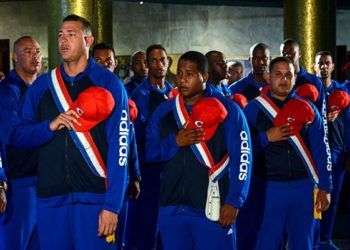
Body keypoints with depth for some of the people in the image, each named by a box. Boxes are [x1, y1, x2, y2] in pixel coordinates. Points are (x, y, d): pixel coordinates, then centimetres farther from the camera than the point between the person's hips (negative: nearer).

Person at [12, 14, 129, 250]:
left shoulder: (108, 84, -2)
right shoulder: (42, 86, 10)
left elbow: (119, 147, -7)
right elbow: (18, 135, 10)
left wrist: (112, 205, -14)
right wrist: (51, 126, -10)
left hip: (94, 196, -3)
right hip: (49, 197, 4)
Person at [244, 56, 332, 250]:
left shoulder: (307, 108, 7)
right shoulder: (255, 108, 1)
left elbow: (320, 150, 7)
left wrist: (325, 187, 3)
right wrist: (266, 138, -14)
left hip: (304, 186, 2)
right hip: (270, 187, -2)